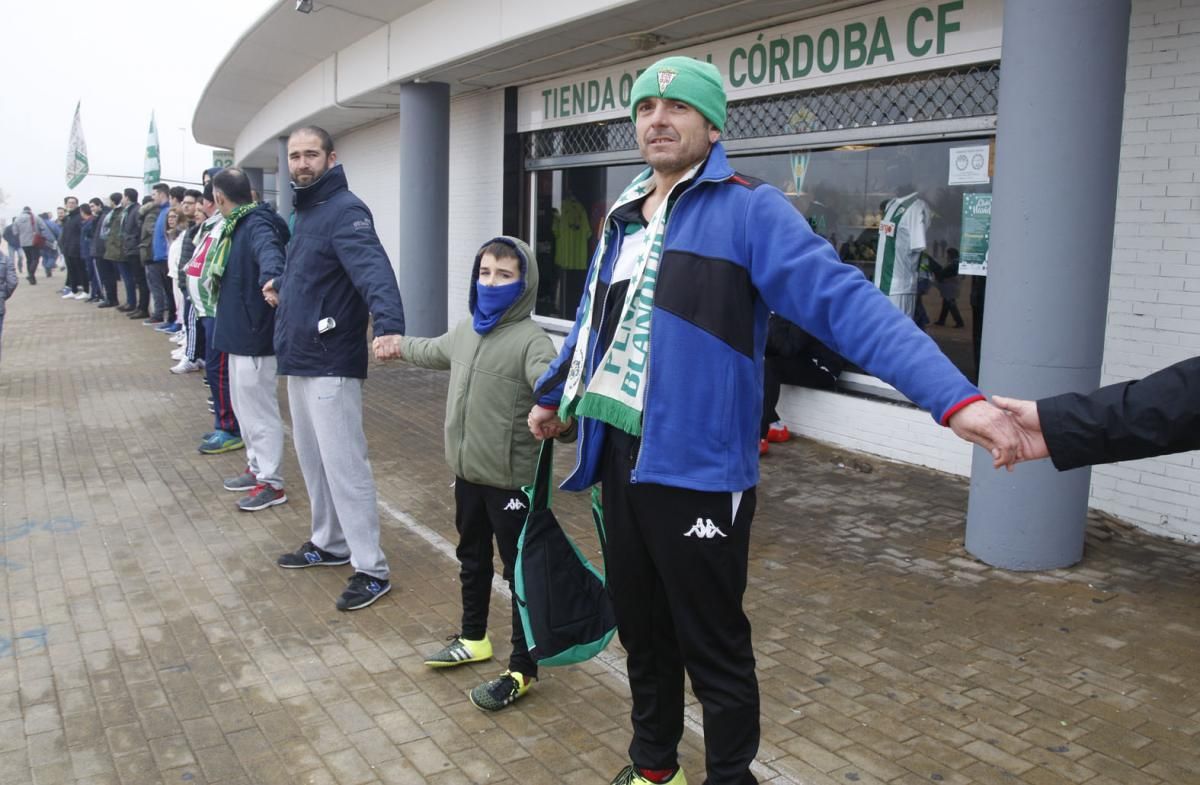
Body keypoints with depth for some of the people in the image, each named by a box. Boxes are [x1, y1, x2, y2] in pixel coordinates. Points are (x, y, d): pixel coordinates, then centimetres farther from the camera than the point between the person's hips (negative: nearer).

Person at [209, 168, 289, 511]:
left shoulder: (257, 224, -20)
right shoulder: (237, 225, 11)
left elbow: (269, 251, -43)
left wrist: (271, 279, -62)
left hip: (254, 334, -10)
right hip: (240, 331, 10)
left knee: (259, 408, -2)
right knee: (244, 406, 19)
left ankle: (272, 482, 8)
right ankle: (257, 467, 32)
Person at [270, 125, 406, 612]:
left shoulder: (344, 212, -15)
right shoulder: (305, 210, 15)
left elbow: (373, 269, -34)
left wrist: (389, 325, -49)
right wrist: (282, 285, 16)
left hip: (330, 363, -10)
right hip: (299, 359, 10)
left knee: (344, 466, -7)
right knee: (313, 459, 19)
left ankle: (371, 570, 1)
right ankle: (330, 543, 34)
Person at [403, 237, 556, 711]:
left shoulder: (531, 340, -18)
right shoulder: (466, 330, 7)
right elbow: (433, 352, 30)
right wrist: (398, 344, 47)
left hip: (511, 478, -8)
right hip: (468, 472, 8)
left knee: (521, 571, 3)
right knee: (472, 559, 23)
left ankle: (522, 670, 15)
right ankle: (473, 639, 43)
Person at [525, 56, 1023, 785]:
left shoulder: (747, 208, -9)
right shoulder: (623, 220, 13)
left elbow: (844, 301, -21)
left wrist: (955, 396, -33)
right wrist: (553, 394, 40)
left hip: (697, 467, -7)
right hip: (620, 457, 7)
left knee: (713, 648, 7)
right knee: (641, 629, 21)